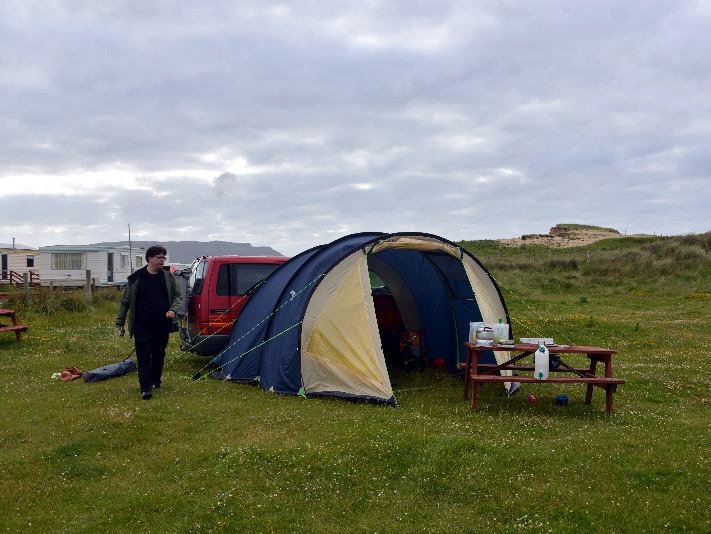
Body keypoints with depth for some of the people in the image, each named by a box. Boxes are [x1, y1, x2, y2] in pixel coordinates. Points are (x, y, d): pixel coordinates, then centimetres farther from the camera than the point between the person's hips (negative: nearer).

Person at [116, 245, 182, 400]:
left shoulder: (168, 276, 4)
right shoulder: (136, 278, -1)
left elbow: (177, 296, 10)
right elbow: (125, 302, 6)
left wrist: (173, 310, -12)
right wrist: (120, 323, 6)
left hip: (162, 325, 3)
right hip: (142, 326, -3)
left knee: (159, 355, 14)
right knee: (144, 356, -6)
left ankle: (155, 380, 33)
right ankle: (146, 388, -7)